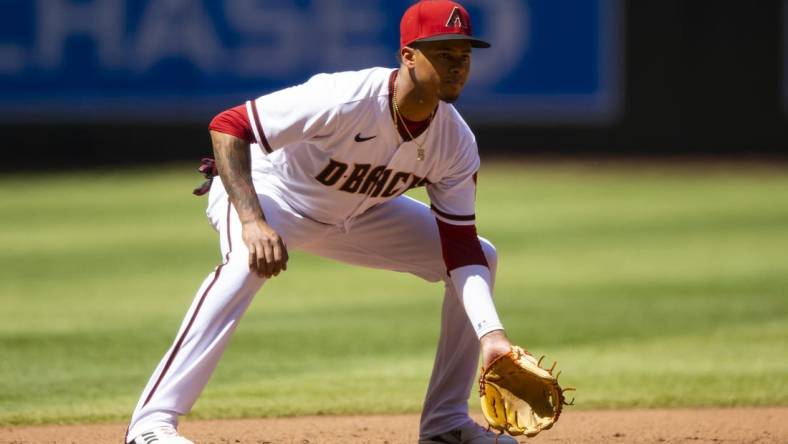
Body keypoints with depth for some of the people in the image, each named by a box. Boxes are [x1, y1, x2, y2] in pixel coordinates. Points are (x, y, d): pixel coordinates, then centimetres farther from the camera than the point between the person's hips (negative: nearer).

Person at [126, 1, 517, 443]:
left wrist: (492, 335, -27)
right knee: (250, 260, -41)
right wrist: (252, 222, -46)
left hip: (355, 213, 7)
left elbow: (460, 249, -13)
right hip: (267, 191, -7)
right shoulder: (346, 100, -35)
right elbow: (228, 126, -35)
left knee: (481, 257, -1)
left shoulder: (456, 142, -17)